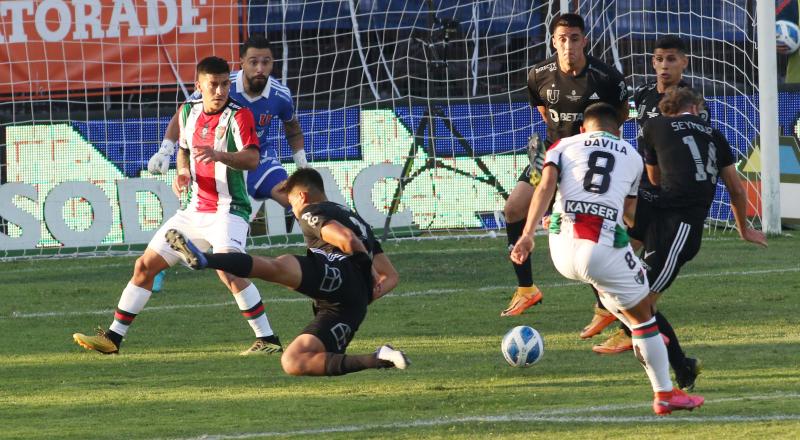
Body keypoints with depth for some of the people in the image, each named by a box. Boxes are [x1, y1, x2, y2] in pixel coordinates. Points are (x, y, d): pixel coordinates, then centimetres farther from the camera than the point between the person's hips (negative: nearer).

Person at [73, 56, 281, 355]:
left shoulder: (238, 116, -11)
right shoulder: (188, 111, 9)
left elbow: (252, 159, -24)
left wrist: (219, 155, -42)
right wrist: (182, 173, 5)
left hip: (229, 210, -7)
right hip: (195, 209, 7)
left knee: (227, 270, -30)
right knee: (145, 266, 8)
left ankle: (267, 339, -23)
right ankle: (113, 337, 18)